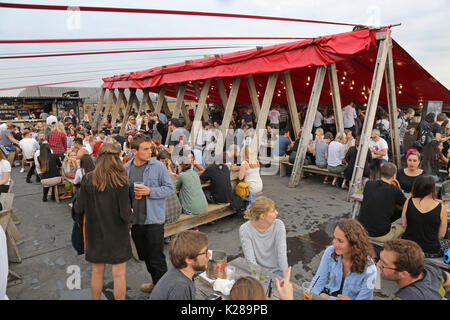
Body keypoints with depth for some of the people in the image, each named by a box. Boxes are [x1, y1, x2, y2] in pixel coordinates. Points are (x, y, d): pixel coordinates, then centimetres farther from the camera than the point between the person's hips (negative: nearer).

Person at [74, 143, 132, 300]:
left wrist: (75, 204, 18)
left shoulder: (88, 179, -9)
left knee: (97, 272, 20)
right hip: (117, 234, -3)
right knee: (119, 274, 9)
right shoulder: (120, 182, -18)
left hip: (95, 234, 4)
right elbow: (125, 215, -19)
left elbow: (79, 209, -3)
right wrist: (129, 214, 3)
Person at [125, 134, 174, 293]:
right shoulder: (126, 168, 4)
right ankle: (156, 281, 41)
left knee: (156, 257, 1)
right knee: (144, 256, 20)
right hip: (135, 220, 5)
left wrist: (150, 191, -19)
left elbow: (170, 188, -7)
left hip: (154, 219, -5)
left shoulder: (159, 166, -10)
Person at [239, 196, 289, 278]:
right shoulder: (244, 230, -18)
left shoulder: (278, 225, -14)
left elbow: (282, 254, -18)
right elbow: (250, 260, -19)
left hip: (276, 270, 1)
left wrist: (286, 279, -25)